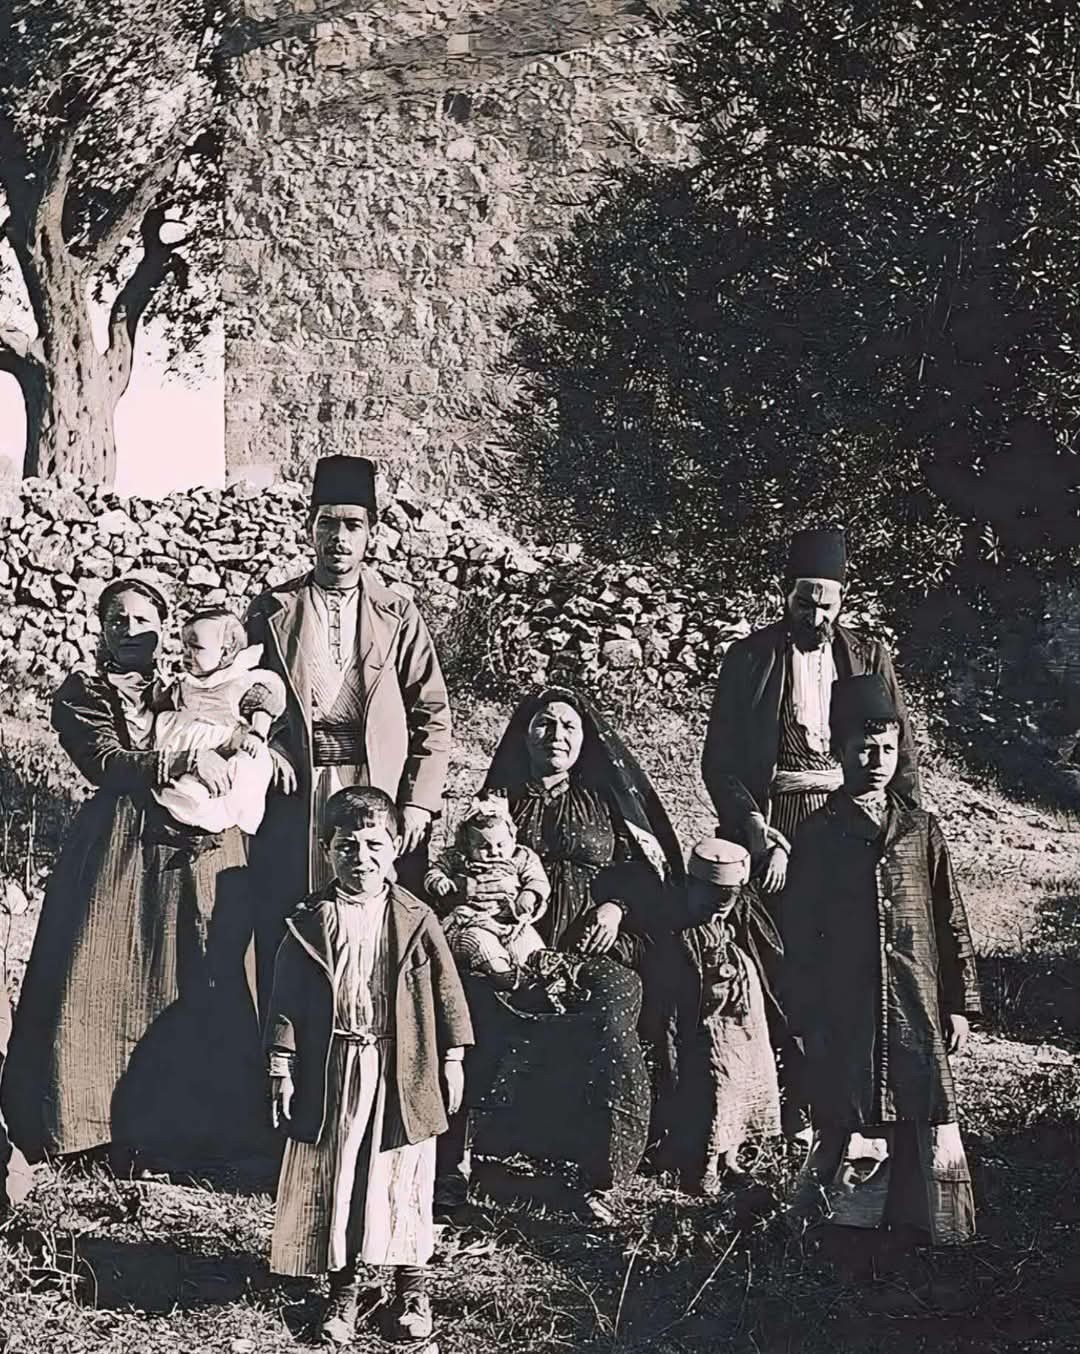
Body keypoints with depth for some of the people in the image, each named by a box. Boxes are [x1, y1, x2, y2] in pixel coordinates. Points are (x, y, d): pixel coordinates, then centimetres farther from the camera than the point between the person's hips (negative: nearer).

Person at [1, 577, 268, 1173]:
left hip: (202, 851, 2)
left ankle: (192, 1127, 6)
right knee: (112, 983, -7)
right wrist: (181, 762, -18)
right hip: (118, 852, -2)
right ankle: (122, 1130, 1)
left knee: (202, 990, -4)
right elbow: (108, 764, -7)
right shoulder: (81, 695, 10)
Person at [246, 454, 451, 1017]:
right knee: (285, 937, -1)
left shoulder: (398, 616, 9)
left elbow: (433, 716, 6)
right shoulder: (271, 611, 10)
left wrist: (419, 802, -3)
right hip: (293, 790, 0)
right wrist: (269, 749, -5)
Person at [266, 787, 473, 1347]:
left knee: (403, 1180, 8)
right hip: (330, 1074, 1)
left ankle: (412, 1286, 26)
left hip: (402, 1074, 0)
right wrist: (282, 1070, -2)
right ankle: (343, 1288, 25)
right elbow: (285, 1003, 1)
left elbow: (446, 993, 3)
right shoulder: (309, 924, -3)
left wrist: (452, 1062, 3)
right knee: (334, 1178, 9)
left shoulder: (416, 921, -3)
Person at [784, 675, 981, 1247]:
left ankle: (936, 1235, 14)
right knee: (848, 1129, 0)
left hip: (919, 1007, 2)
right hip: (846, 1014, -2)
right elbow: (801, 936, 2)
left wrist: (959, 1002, 5)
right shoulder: (815, 836, 2)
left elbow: (952, 922, 10)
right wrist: (807, 1021, -1)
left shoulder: (921, 830, 8)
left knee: (927, 1124, 1)